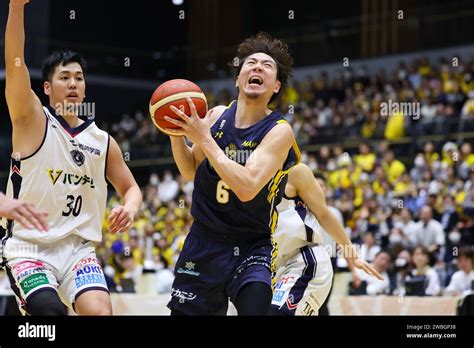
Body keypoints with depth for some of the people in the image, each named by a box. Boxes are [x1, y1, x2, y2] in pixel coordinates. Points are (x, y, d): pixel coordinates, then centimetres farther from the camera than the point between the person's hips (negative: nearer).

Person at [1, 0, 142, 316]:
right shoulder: (32, 121, 0)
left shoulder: (103, 142, 11)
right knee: (50, 310, -26)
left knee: (100, 311, -21)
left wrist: (130, 208, -3)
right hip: (28, 246, -3)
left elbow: (130, 187, 21)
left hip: (78, 248, 3)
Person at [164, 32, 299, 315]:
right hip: (203, 242, 5)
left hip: (251, 248, -4)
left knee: (254, 309, -27)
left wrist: (204, 138, -23)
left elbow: (247, 188, -27)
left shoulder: (279, 131, -13)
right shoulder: (217, 116, 2)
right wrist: (176, 133, -3)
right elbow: (191, 171, 16)